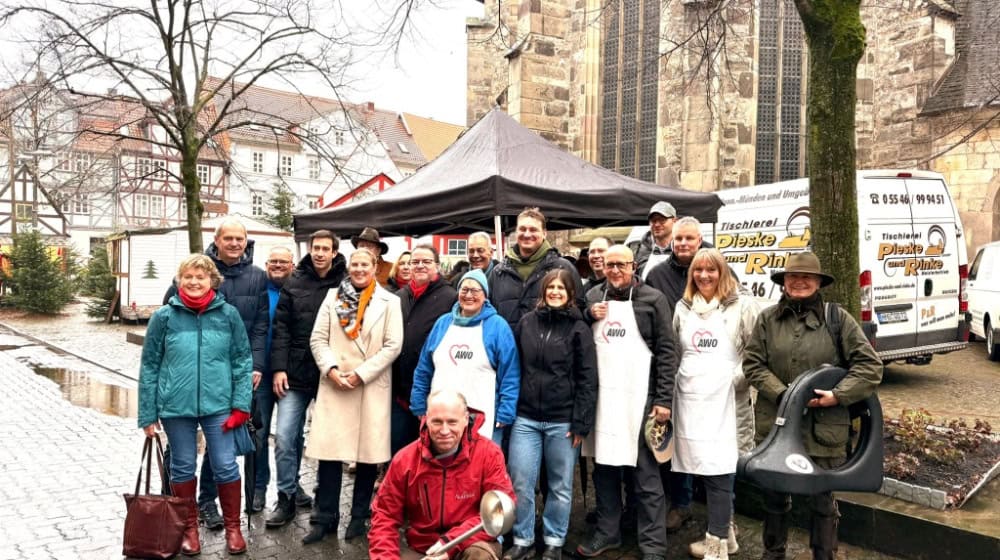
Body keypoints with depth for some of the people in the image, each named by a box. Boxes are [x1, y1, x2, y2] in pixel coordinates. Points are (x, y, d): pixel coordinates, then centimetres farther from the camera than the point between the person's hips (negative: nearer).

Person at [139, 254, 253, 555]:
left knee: (226, 467, 4)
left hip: (218, 405, 0)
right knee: (183, 468, 13)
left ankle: (233, 527, 23)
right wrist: (148, 414, 2)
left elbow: (243, 360, 2)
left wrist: (241, 404, -5)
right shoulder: (164, 317, -2)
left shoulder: (229, 314, -2)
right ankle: (189, 528, 31)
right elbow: (149, 366, 3)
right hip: (176, 406, 1)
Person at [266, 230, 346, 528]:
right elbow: (281, 328, 2)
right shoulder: (294, 283, 4)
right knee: (285, 436, -2)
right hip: (296, 373, 1)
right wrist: (279, 368, -5)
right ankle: (288, 497, 14)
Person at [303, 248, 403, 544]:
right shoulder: (333, 297, 9)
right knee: (329, 450, 0)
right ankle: (325, 517, 13)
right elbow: (318, 338, 5)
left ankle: (360, 515, 21)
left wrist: (361, 374, -11)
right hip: (333, 384, 1)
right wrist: (331, 369, -10)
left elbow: (393, 345, -5)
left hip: (373, 387, -1)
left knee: (368, 452, 5)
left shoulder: (389, 302, 2)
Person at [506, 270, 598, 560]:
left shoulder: (579, 328, -1)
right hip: (526, 417, 2)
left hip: (563, 421, -2)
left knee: (560, 486, 9)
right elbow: (514, 368, 11)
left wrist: (581, 422, -9)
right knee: (520, 483, 3)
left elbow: (587, 379, -4)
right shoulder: (526, 322, 6)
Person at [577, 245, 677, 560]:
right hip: (601, 396, 4)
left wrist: (664, 399, -9)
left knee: (646, 475, 2)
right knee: (604, 469, 13)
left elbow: (666, 352, -3)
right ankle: (607, 532, 28)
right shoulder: (593, 297, 10)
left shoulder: (652, 300, -1)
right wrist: (589, 315, -3)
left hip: (639, 398, -4)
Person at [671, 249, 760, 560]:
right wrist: (674, 382, 7)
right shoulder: (683, 308, 12)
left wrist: (739, 379, -11)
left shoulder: (742, 306, -1)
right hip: (689, 401, 5)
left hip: (725, 401, -4)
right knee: (704, 471, 11)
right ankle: (725, 534, 28)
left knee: (718, 473, -5)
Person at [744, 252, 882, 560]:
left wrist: (838, 395, -14)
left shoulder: (837, 317, -3)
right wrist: (782, 394, -14)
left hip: (824, 427, -2)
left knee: (822, 499, 12)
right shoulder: (767, 318, 1)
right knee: (774, 496, 17)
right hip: (776, 423, 2)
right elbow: (752, 364, -1)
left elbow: (870, 364, -3)